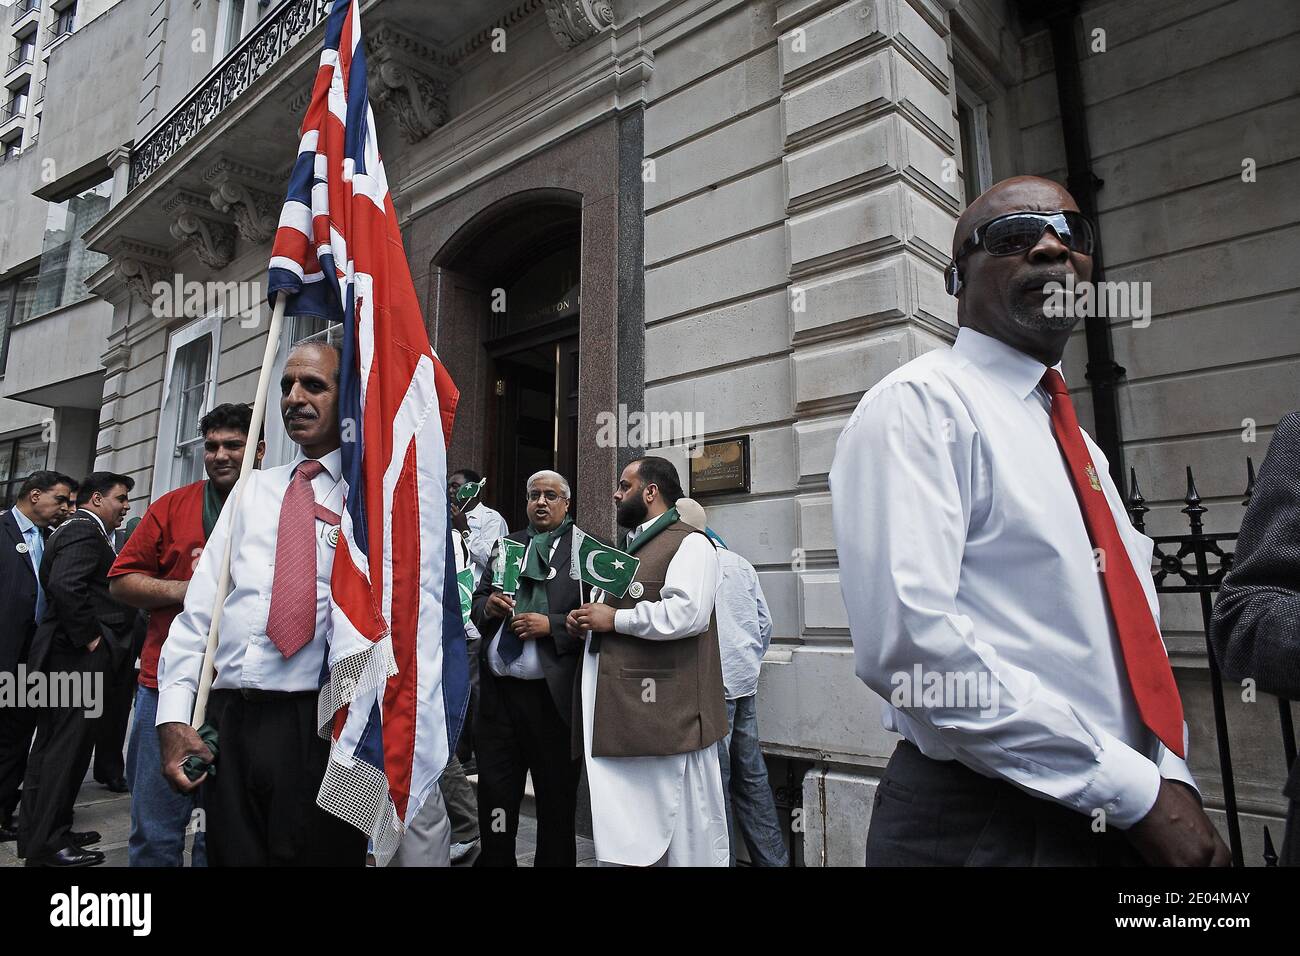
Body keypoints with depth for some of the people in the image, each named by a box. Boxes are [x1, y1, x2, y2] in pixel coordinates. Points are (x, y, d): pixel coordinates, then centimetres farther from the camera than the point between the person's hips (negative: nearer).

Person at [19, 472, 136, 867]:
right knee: (68, 748, -4)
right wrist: (89, 637, -18)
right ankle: (47, 845, 4)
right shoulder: (85, 531, -14)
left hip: (62, 654, 11)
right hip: (77, 656, -11)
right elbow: (65, 585, -27)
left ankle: (38, 834, 28)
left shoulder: (71, 529, 19)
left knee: (51, 745, 16)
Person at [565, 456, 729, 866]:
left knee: (683, 832, 1)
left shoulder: (689, 543, -7)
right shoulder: (627, 549, 22)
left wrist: (613, 619, -14)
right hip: (619, 710, 9)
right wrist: (584, 618, 9)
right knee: (624, 835, 14)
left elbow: (687, 612, -23)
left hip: (666, 710, -9)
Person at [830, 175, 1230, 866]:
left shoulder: (1077, 443, 14)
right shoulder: (918, 406, -14)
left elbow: (1129, 629, 17)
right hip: (978, 826, -8)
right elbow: (910, 642, -25)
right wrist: (1137, 792, -19)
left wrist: (1173, 780, 1)